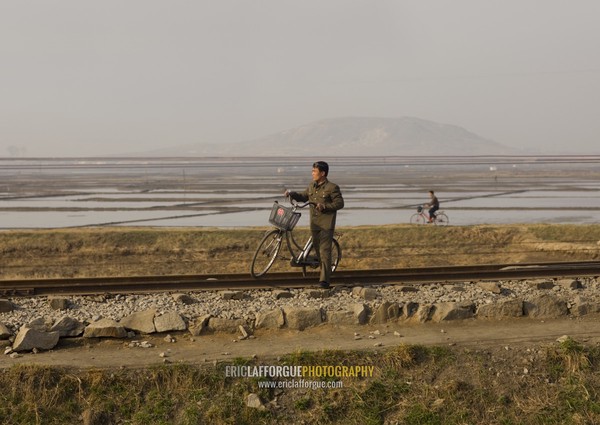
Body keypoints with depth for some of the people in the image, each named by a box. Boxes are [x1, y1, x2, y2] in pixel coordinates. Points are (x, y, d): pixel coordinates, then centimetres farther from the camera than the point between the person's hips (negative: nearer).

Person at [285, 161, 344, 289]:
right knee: (318, 250, 11)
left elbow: (339, 203, -10)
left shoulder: (332, 187, -8)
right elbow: (303, 197, 23)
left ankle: (324, 280, -13)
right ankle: (325, 274, 24)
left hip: (326, 225, -7)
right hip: (314, 224, 7)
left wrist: (325, 206, -20)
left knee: (325, 251, -12)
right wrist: (292, 194, 7)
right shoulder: (311, 186, 12)